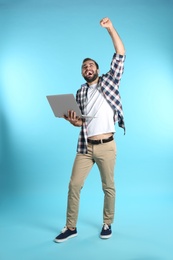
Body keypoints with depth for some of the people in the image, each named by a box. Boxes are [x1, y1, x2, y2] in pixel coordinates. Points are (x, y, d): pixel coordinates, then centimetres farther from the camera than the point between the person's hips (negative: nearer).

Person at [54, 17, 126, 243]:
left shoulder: (109, 82, 4)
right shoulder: (80, 93, 13)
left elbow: (120, 55, -6)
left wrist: (110, 28, -11)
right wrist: (73, 121, -5)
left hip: (106, 147, -3)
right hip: (85, 147, 3)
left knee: (109, 187, 8)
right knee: (74, 185, 3)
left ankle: (107, 224, 27)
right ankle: (71, 227, 17)